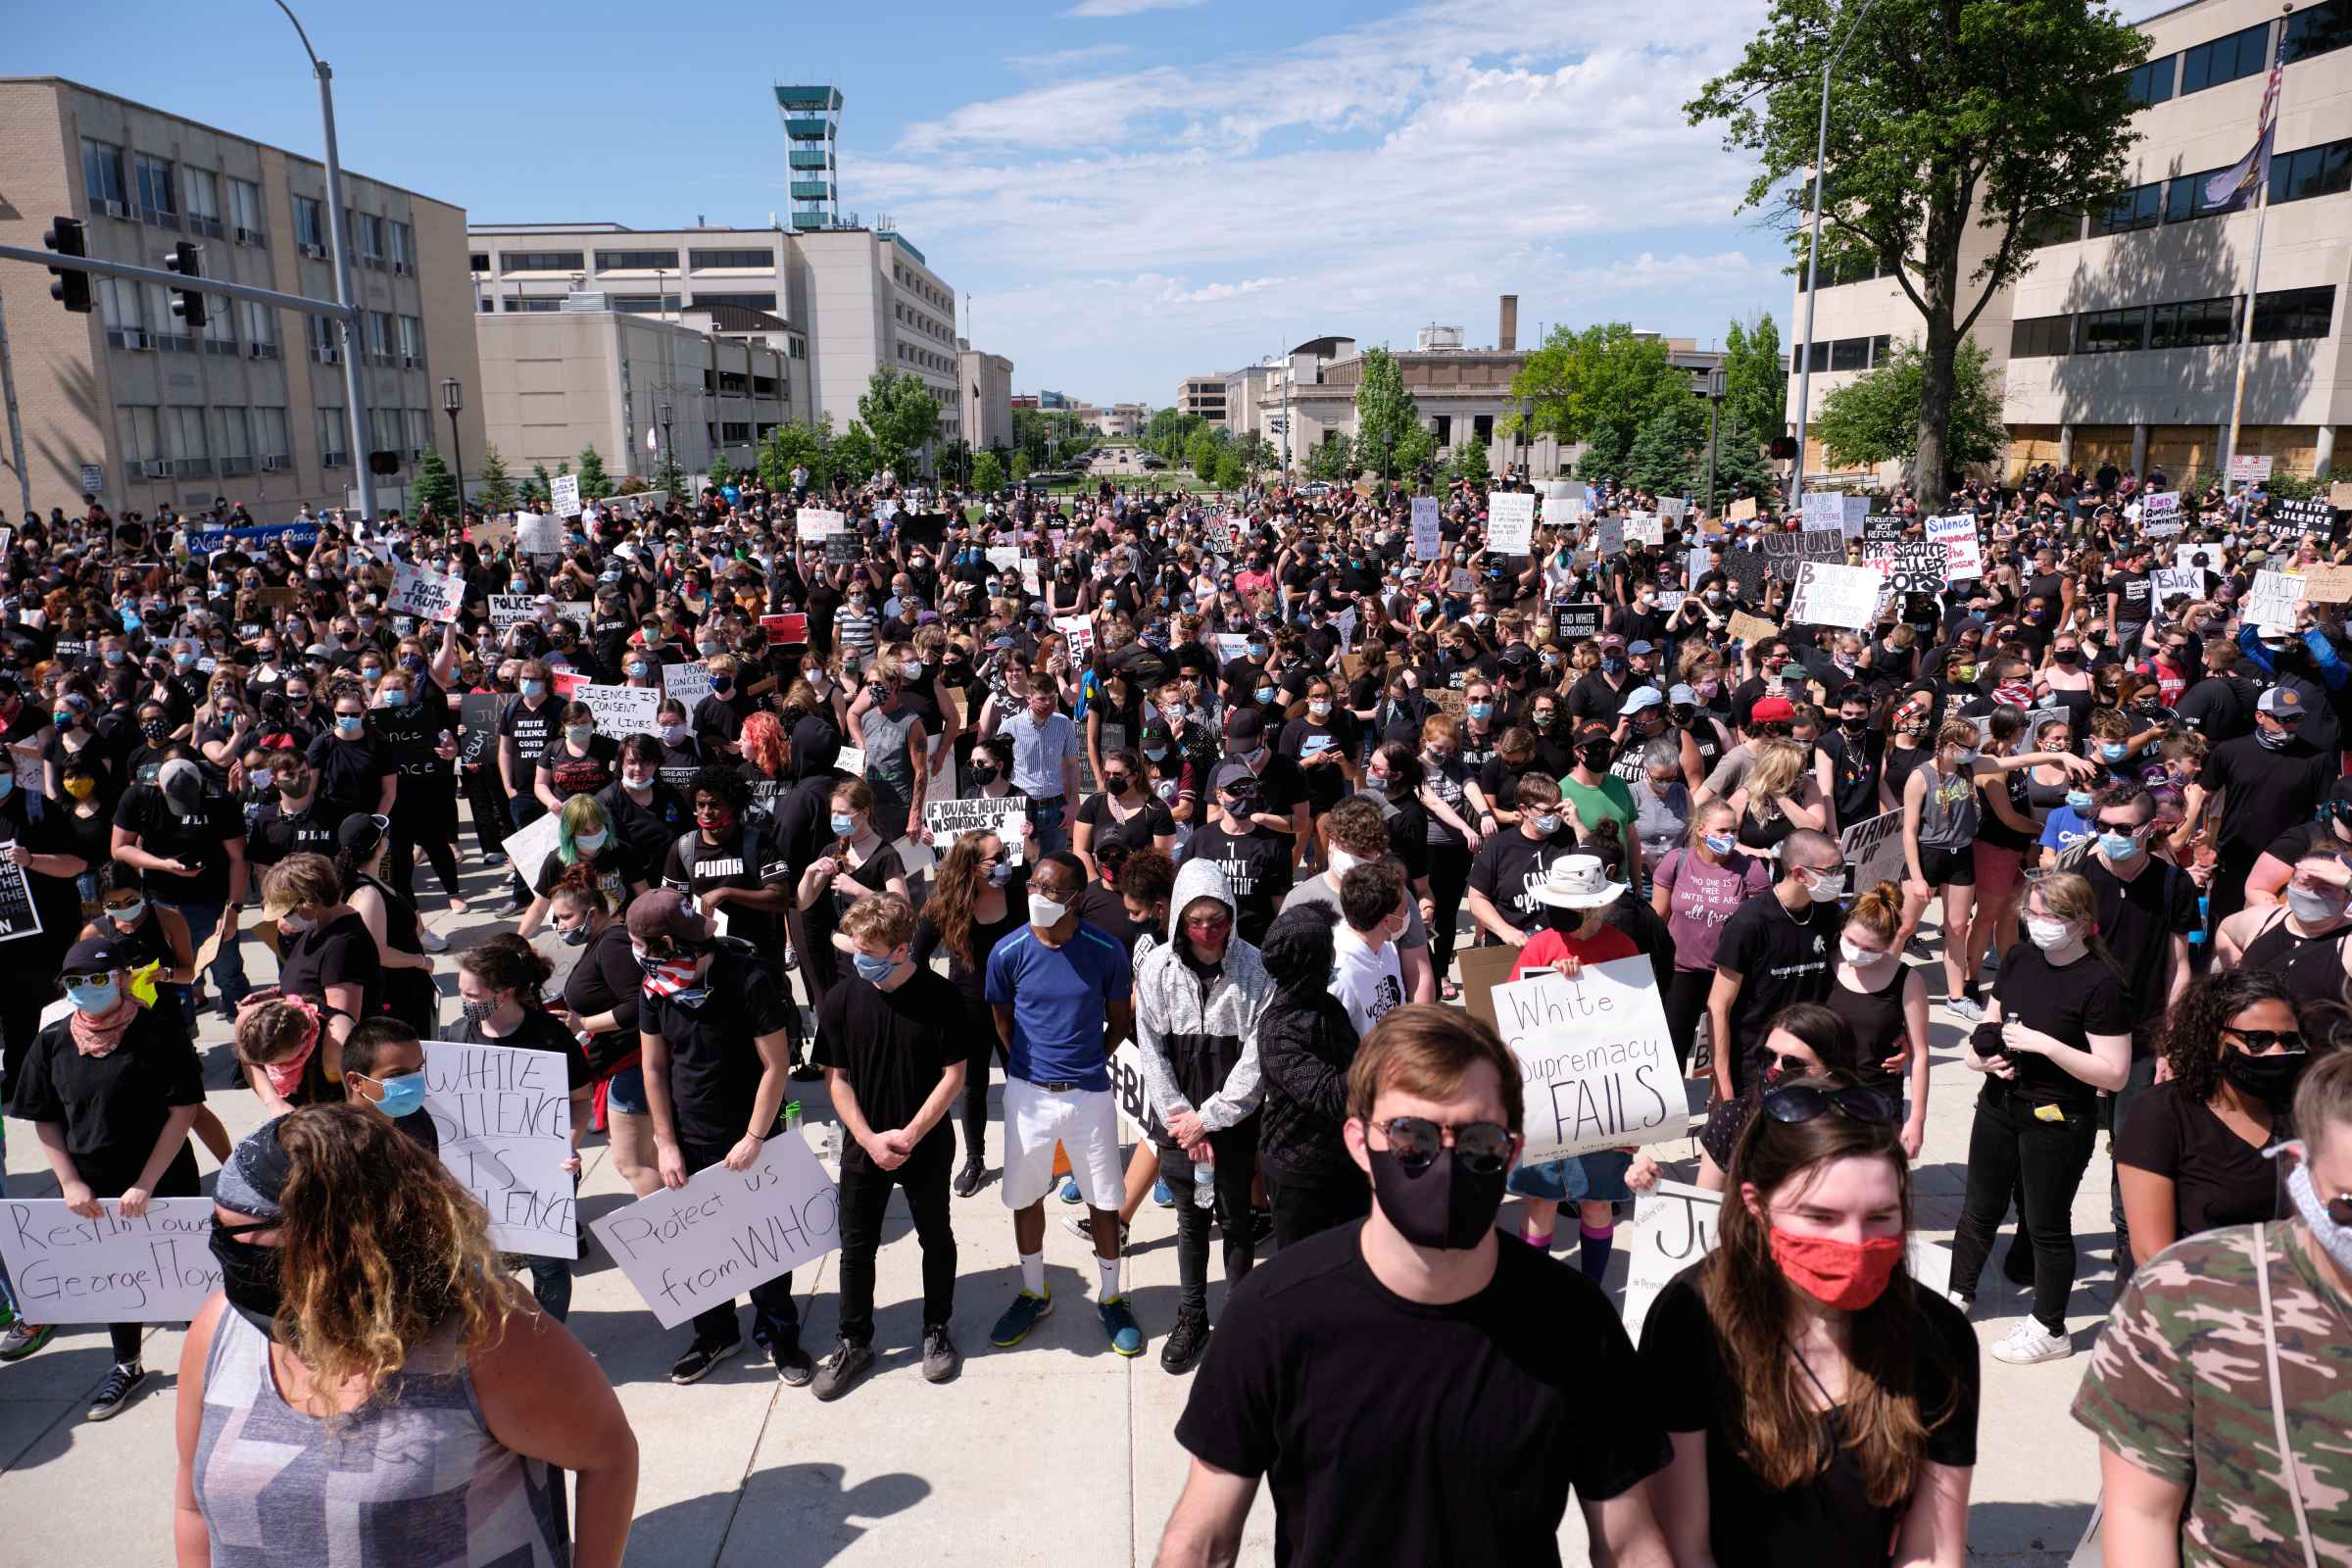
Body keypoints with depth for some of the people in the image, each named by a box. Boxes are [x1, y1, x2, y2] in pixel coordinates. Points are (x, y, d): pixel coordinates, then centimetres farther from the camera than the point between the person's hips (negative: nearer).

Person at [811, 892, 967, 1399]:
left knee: (936, 1240, 15)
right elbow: (836, 1079, -4)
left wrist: (910, 1134, -16)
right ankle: (854, 1342, 30)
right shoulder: (841, 1000, -11)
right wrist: (869, 1139, -13)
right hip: (863, 1146, 2)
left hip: (926, 1145, -1)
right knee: (856, 1247, 12)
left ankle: (937, 1330, 35)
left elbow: (954, 1075, -11)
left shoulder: (939, 995, -16)